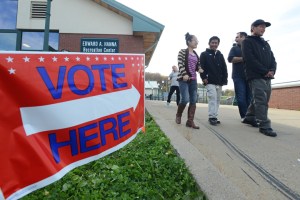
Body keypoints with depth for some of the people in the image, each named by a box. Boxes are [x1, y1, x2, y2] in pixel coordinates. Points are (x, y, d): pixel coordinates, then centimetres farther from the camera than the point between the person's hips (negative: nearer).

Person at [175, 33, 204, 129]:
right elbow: (180, 64, -11)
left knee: (193, 100, 0)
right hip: (183, 78, -7)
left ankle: (190, 121, 4)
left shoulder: (196, 54, 18)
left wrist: (199, 69, 0)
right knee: (185, 99, -15)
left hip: (193, 79, 7)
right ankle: (178, 115, 12)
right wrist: (184, 74, -24)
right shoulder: (182, 52, 0)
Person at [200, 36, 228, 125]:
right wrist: (204, 77, -14)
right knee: (213, 98, -15)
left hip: (219, 82, 6)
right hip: (210, 81, -5)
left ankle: (214, 116, 12)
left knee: (217, 99, 6)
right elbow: (201, 67, -3)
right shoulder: (204, 54, 6)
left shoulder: (220, 55, 19)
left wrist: (224, 80, 5)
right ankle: (212, 117, -12)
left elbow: (224, 69, 15)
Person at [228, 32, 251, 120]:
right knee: (241, 97, -6)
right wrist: (243, 58, -9)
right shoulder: (234, 48, 13)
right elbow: (230, 59, -5)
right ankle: (244, 116, 0)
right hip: (239, 76, -1)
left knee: (250, 97, 0)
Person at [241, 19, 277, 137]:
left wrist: (272, 70, -5)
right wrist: (265, 71, -13)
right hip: (255, 76, -7)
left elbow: (272, 59, 17)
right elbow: (250, 59, -12)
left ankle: (249, 117, 25)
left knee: (258, 100, 10)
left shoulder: (265, 44, 24)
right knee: (261, 101, -12)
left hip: (267, 77, 7)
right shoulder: (247, 42, 1)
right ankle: (264, 126, -11)